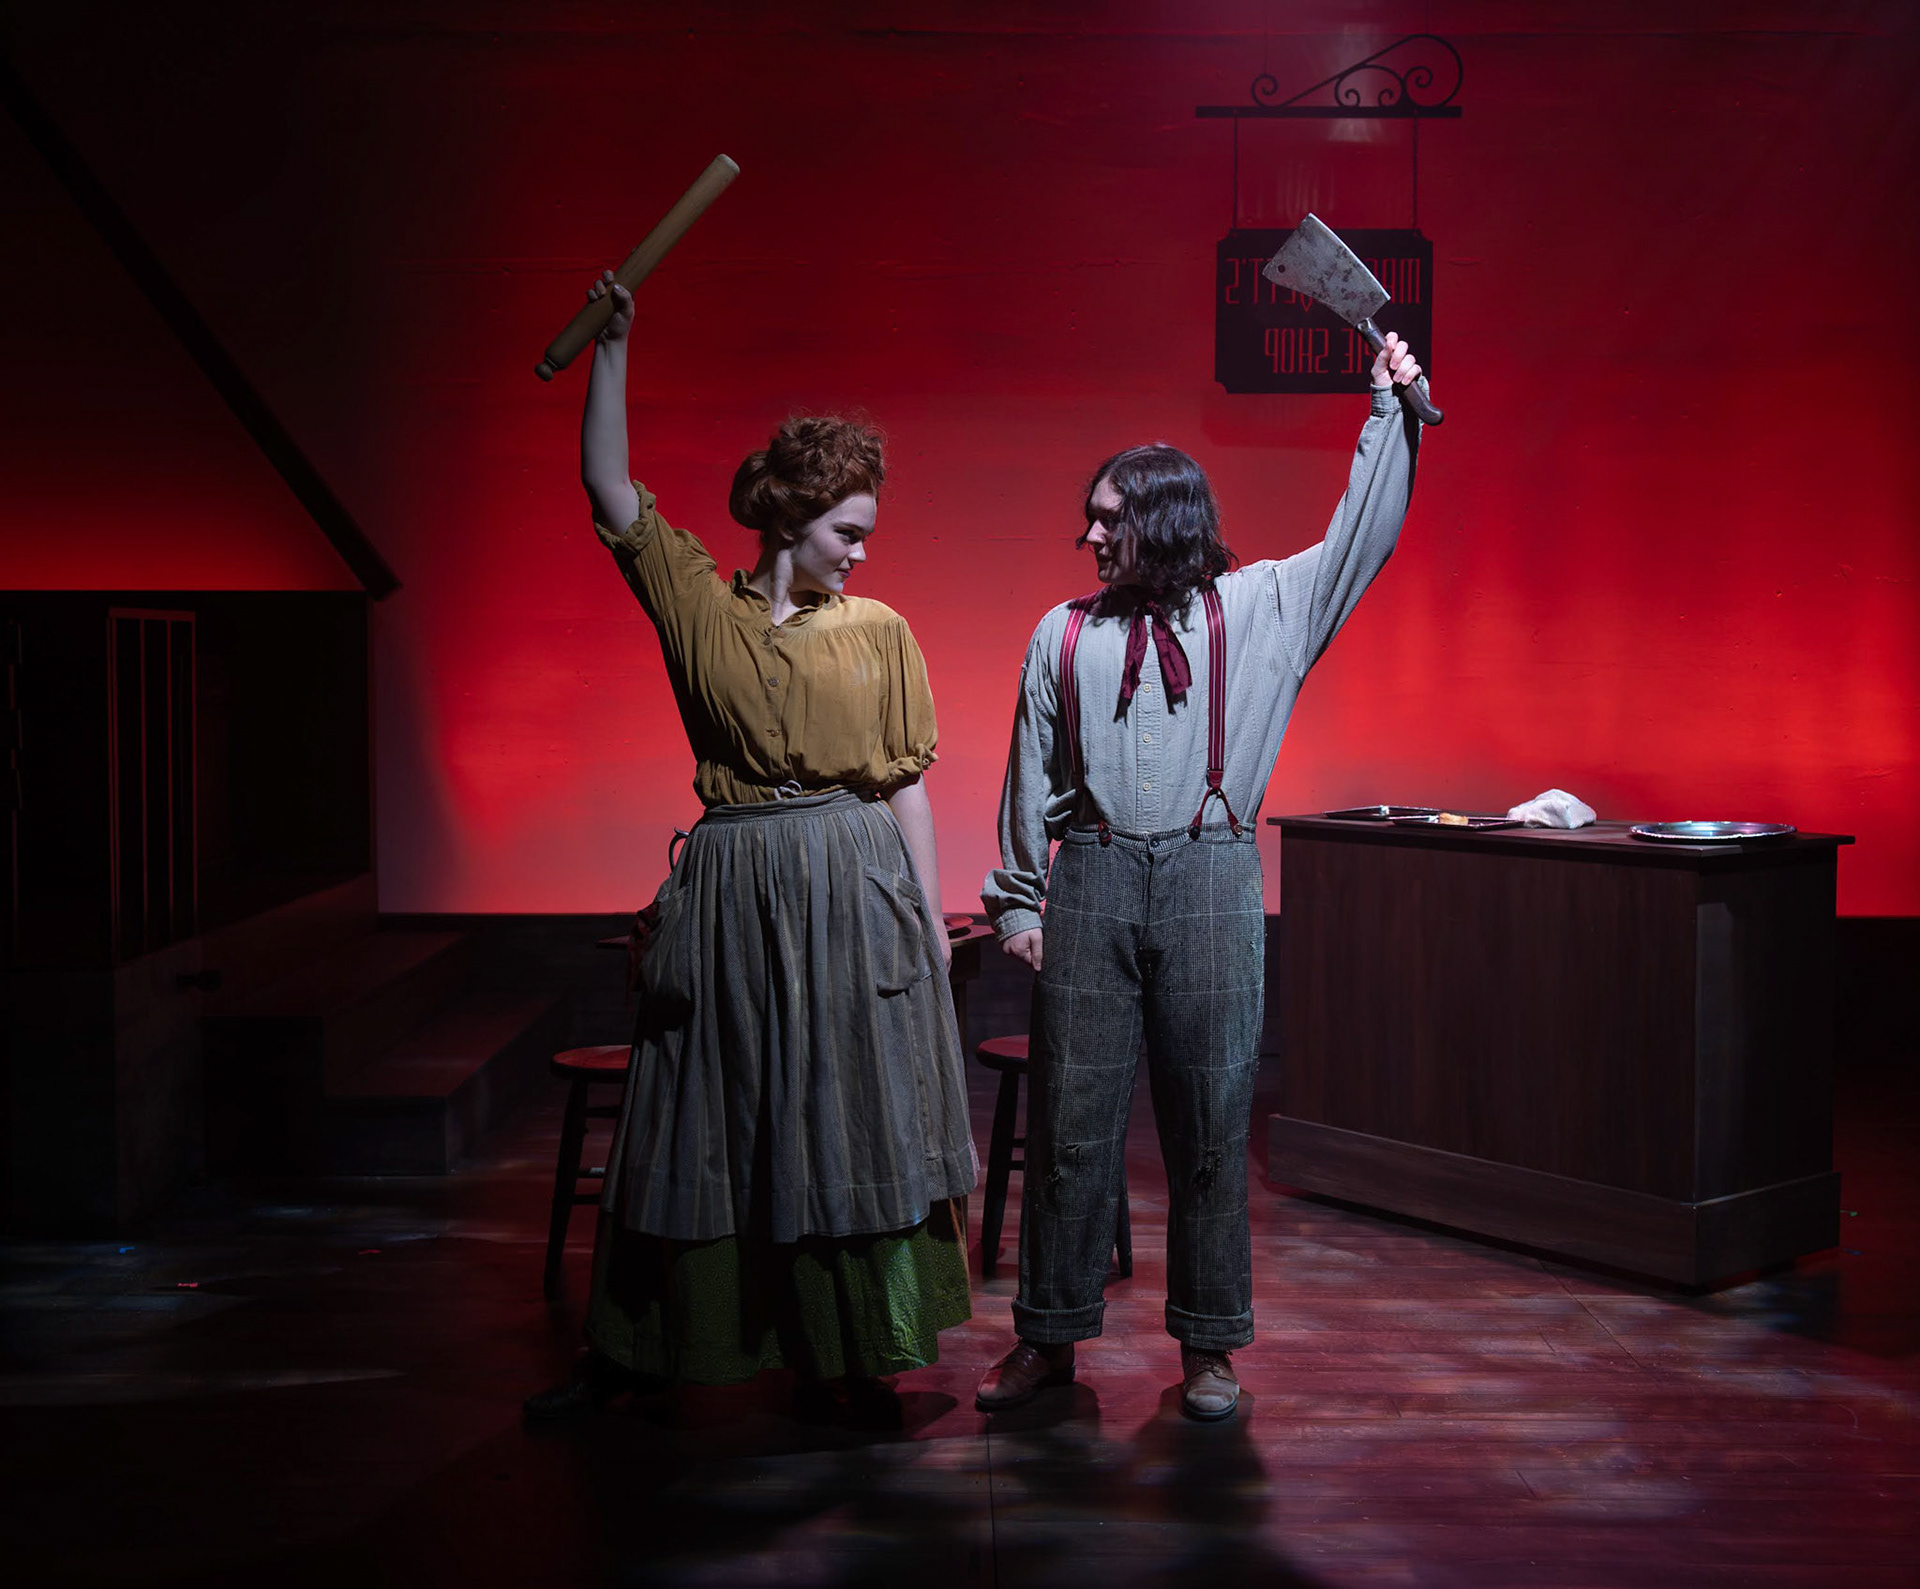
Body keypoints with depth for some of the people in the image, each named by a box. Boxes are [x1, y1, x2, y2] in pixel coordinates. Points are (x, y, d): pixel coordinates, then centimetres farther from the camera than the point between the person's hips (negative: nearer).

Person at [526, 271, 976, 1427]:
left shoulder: (879, 631, 4)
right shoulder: (697, 603, 4)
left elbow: (907, 786, 5)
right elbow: (608, 486, -3)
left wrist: (933, 919, 1)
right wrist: (614, 345, -6)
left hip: (854, 893, 0)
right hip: (730, 888, 0)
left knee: (844, 1115, 3)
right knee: (703, 1121, 8)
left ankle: (845, 1358, 15)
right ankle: (633, 1349, 21)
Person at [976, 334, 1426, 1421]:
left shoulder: (1258, 607, 9)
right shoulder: (1065, 634, 12)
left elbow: (1363, 537, 10)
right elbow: (1032, 778, 13)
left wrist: (1391, 412, 7)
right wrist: (1019, 901, 10)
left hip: (1212, 885, -1)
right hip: (1092, 886, 1)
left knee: (1211, 1125, 4)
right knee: (1072, 1121, 3)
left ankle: (1210, 1345, 16)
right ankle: (1051, 1335, 15)